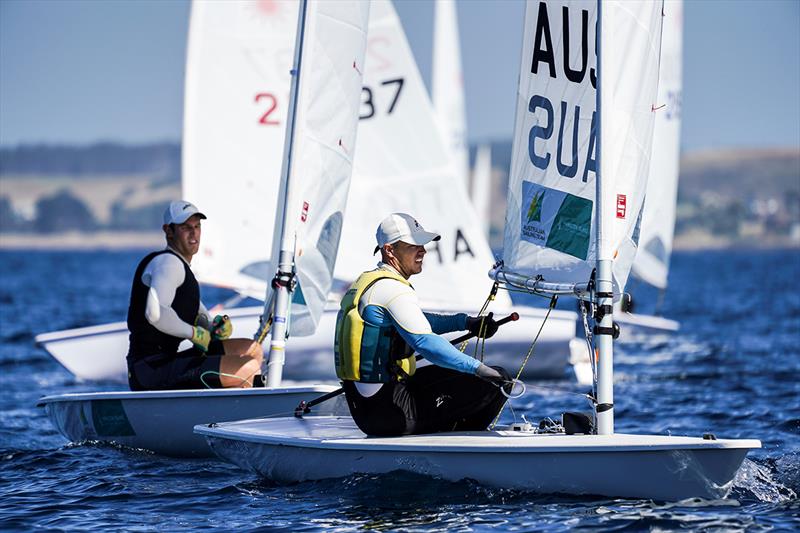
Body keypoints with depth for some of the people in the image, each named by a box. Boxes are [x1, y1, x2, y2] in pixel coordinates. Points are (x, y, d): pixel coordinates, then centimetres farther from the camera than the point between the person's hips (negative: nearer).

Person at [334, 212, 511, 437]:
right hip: (390, 413, -10)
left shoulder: (365, 281, 17)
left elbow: (414, 323, 30)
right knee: (495, 382, -11)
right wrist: (479, 368, -28)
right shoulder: (393, 290, -16)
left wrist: (466, 322, 21)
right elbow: (425, 342, -29)